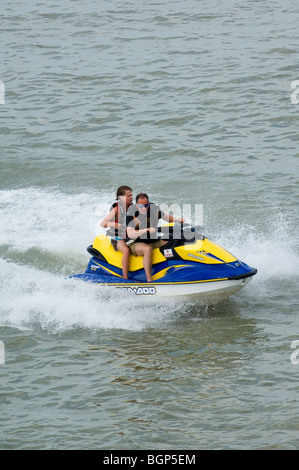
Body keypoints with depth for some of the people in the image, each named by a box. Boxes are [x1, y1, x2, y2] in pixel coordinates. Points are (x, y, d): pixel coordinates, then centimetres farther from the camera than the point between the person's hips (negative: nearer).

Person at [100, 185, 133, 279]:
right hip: (117, 238, -7)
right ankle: (125, 278, -35)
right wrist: (113, 224, -35)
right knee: (126, 250, -35)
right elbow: (102, 223, -16)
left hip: (130, 236, 7)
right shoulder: (116, 209, -11)